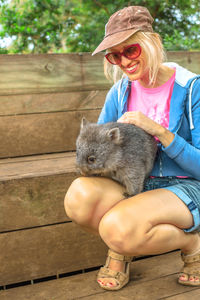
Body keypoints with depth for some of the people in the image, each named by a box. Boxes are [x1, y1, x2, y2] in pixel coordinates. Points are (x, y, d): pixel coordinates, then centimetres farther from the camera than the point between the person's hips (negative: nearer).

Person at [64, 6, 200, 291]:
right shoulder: (120, 92, 5)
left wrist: (158, 131, -24)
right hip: (135, 186, 4)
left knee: (118, 228, -33)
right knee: (79, 194, -28)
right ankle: (120, 249, 3)